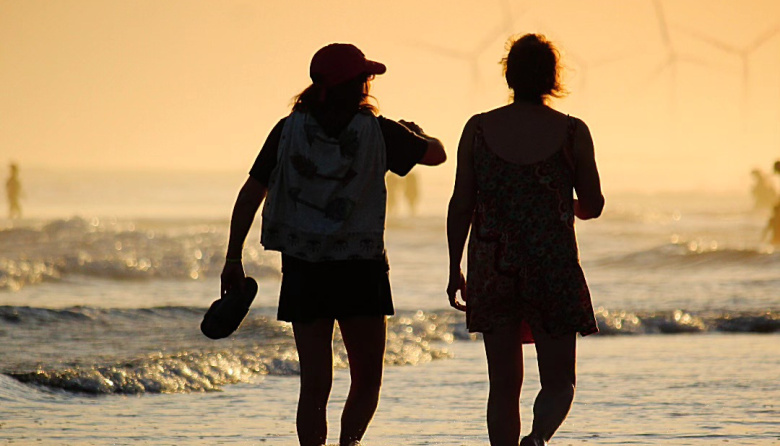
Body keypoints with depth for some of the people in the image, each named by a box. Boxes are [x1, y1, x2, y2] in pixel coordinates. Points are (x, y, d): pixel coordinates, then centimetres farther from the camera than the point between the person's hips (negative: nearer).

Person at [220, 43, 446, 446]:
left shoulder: (290, 130, -1)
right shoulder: (378, 132, -5)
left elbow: (251, 194, -2)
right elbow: (436, 154, 10)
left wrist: (233, 258, 3)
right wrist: (416, 133, 33)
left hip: (303, 266, 2)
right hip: (361, 267, -2)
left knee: (315, 384, 8)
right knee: (366, 381, 9)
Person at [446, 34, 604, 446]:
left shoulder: (478, 129, 0)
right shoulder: (571, 133, -3)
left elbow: (461, 206, 1)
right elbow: (593, 205, 3)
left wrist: (454, 270, 9)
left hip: (492, 268, 2)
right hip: (554, 268, -2)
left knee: (504, 385, 10)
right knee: (559, 382, 5)